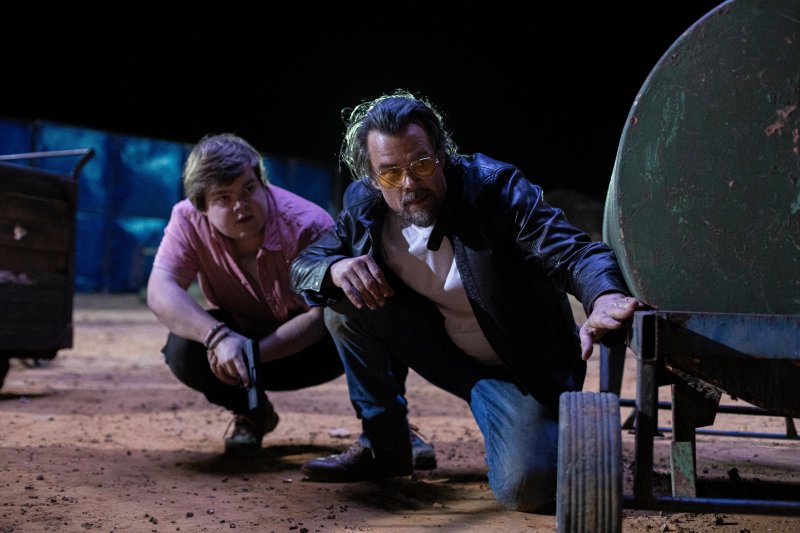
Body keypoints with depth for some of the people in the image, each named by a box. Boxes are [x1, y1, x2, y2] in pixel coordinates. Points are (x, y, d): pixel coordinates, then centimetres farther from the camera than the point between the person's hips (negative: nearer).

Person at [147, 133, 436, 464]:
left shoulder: (307, 226, -29)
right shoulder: (188, 221, -20)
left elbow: (322, 313, -30)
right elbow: (161, 291, -31)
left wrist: (252, 353, -40)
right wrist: (218, 337, -48)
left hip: (311, 343, -3)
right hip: (240, 335, 3)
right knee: (184, 350, -29)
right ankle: (251, 414, 4)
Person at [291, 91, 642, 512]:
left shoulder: (493, 187, -22)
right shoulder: (364, 205, -7)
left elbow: (575, 251, -31)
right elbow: (303, 265, 1)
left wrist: (604, 299, -56)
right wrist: (335, 269, -26)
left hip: (522, 366, -5)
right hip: (444, 350, 5)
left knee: (523, 487, -27)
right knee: (344, 304, -13)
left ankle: (552, 428, 11)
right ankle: (383, 445, 3)